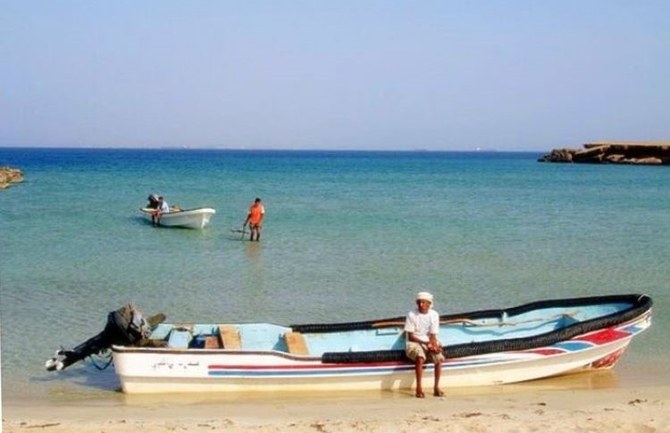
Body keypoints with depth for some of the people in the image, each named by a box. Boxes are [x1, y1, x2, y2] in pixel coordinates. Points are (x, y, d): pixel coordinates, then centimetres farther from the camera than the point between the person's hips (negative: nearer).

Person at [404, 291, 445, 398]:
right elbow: (410, 337, -10)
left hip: (429, 342, 3)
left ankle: (436, 387, -15)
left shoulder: (434, 315, 0)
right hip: (413, 343, -3)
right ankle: (419, 388, -30)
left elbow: (433, 335, 0)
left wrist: (434, 344, -22)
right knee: (420, 358, -34)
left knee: (439, 358, -24)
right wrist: (426, 343, -21)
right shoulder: (411, 315, -9)